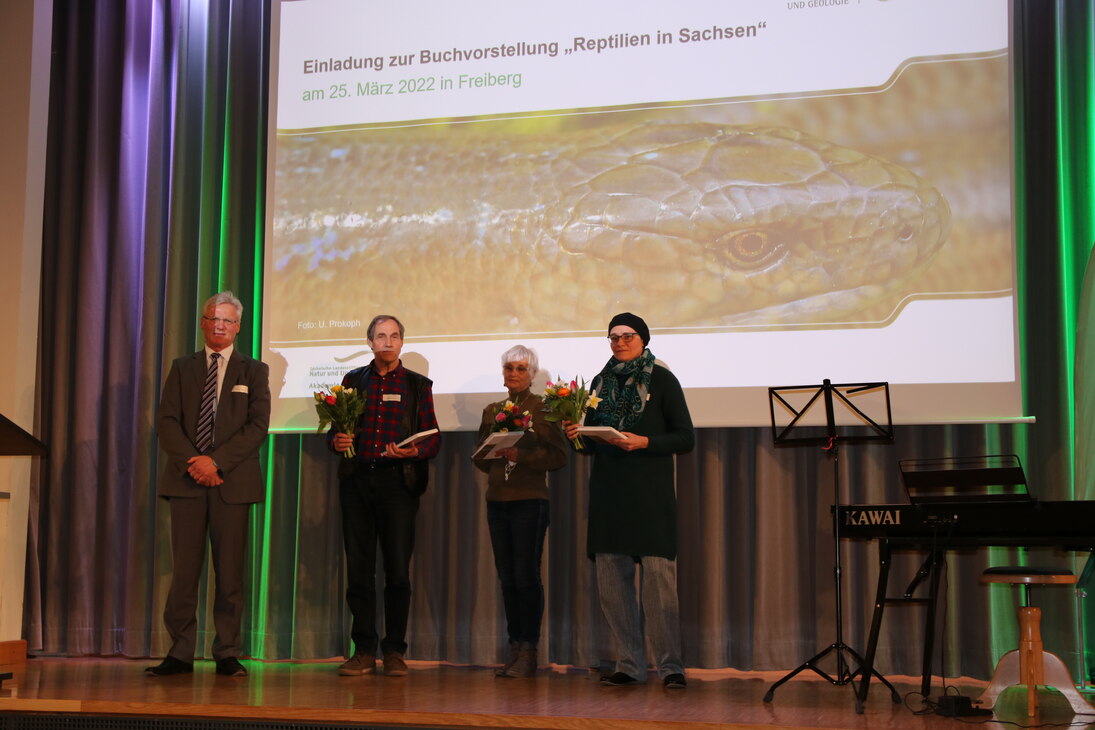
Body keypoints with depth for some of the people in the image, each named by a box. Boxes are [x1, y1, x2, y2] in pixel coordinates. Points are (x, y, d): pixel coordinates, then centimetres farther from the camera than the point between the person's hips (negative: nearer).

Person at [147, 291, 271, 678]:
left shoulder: (254, 371, 9)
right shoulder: (182, 368, 15)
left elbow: (258, 425, -2)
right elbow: (167, 421, 5)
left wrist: (216, 461, -12)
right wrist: (192, 462, -11)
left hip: (232, 481, -1)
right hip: (186, 480, 1)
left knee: (230, 569, 0)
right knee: (184, 568, -1)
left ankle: (227, 654, 6)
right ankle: (180, 653, 4)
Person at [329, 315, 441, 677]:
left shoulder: (417, 384, 10)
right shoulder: (353, 380, 15)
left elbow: (434, 439, 5)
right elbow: (335, 429, 15)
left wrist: (414, 451, -15)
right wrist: (336, 440, -8)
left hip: (398, 481, -2)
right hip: (357, 481, 2)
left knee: (398, 569, -3)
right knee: (358, 569, 2)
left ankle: (394, 651, 6)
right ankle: (363, 651, 8)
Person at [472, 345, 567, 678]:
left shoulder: (543, 408, -1)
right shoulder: (492, 411, 15)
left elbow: (558, 456, -7)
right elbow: (480, 458, 17)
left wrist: (521, 455, -18)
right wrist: (494, 454, -4)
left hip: (529, 501, -5)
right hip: (497, 501, 5)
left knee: (527, 576, -7)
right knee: (507, 578, 6)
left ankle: (528, 652, -1)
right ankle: (515, 647, 12)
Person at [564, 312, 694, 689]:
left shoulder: (662, 381, 1)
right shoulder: (600, 382, 15)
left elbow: (685, 438, -3)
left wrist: (644, 442, -16)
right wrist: (577, 433, -1)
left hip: (651, 492, -5)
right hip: (607, 491, 5)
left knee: (658, 578, -10)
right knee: (611, 580, 4)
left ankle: (670, 665, -3)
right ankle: (629, 665, 12)